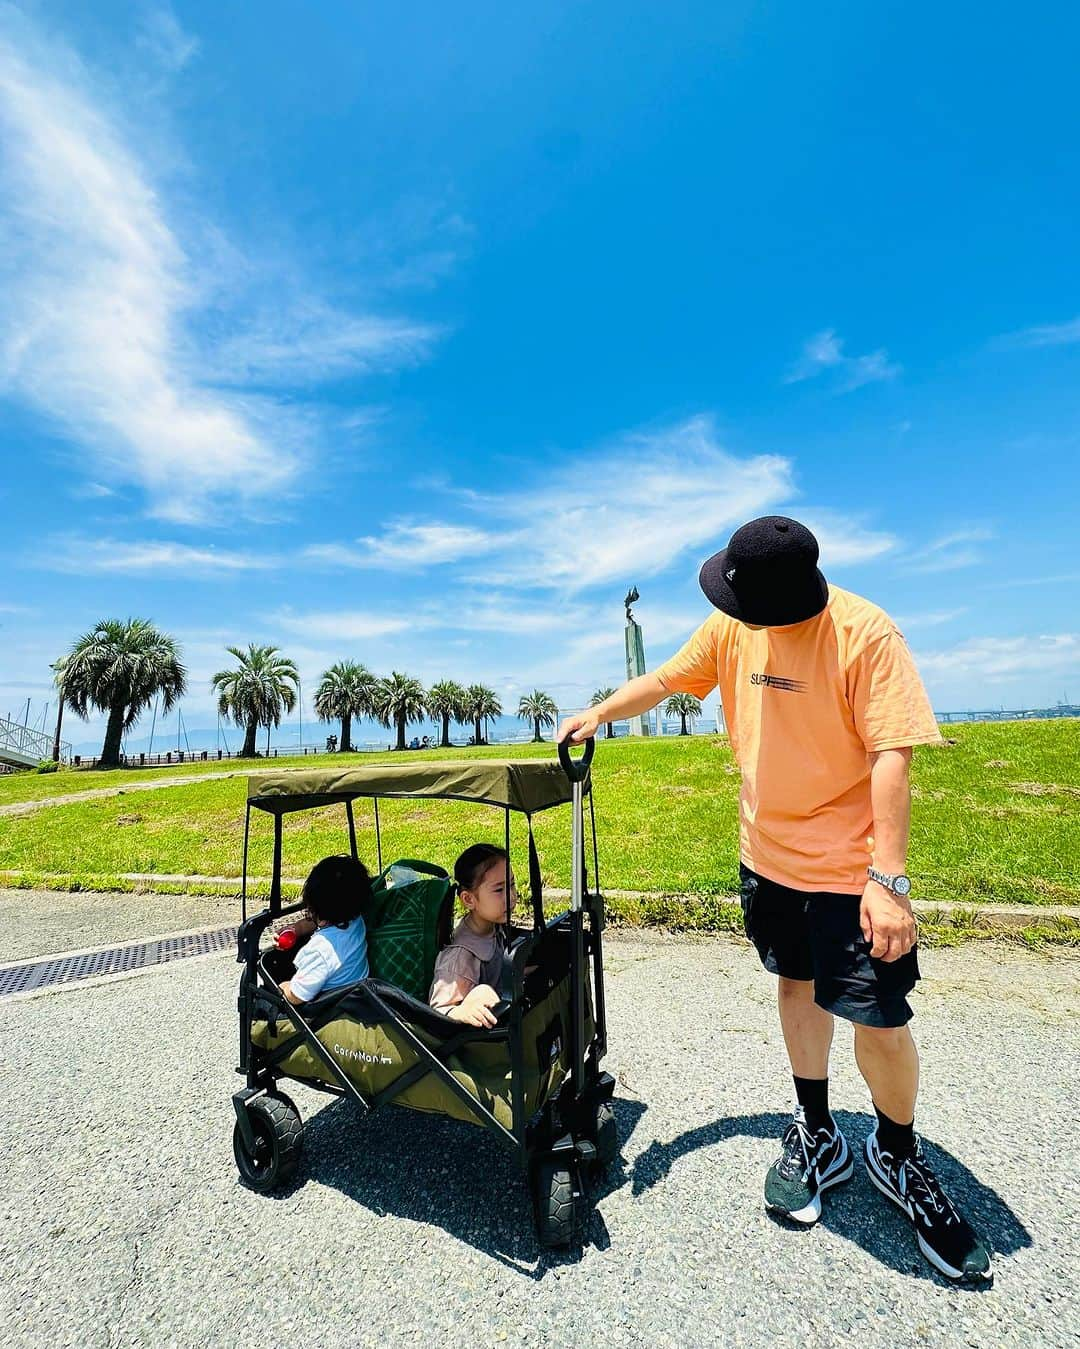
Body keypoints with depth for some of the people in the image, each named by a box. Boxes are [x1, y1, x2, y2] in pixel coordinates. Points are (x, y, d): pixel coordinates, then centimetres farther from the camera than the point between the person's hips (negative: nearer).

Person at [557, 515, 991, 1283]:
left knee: (878, 1018, 5)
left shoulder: (865, 633, -19)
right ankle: (817, 1134, 43)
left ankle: (900, 1158, 37)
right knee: (797, 985, 19)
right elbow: (667, 680, 7)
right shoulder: (733, 626, -3)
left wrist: (888, 877, -24)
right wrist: (599, 713, -7)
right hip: (768, 852, 5)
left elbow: (891, 757, -21)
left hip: (851, 867, -5)